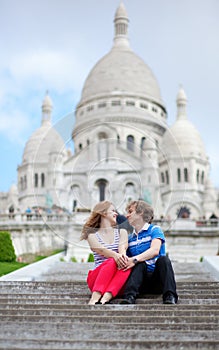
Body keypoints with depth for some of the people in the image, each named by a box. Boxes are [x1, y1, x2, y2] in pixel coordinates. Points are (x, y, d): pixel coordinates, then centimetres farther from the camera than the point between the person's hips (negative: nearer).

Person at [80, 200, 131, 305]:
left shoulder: (121, 232, 20)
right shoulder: (92, 235, 11)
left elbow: (122, 247, -4)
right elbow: (101, 250, -12)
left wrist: (123, 255, -31)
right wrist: (115, 255, -36)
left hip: (118, 284, 2)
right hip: (96, 278, -2)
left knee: (126, 264, -30)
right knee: (112, 262, -32)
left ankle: (106, 298, -49)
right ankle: (95, 297, -50)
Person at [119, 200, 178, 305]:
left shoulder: (154, 230, 2)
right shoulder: (130, 238, 19)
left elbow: (155, 251, -17)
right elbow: (127, 259, 9)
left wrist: (134, 259, -31)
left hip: (157, 279, -3)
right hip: (142, 281, 3)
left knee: (163, 259, -29)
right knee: (140, 264, -27)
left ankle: (170, 297, -43)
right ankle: (129, 296, -45)